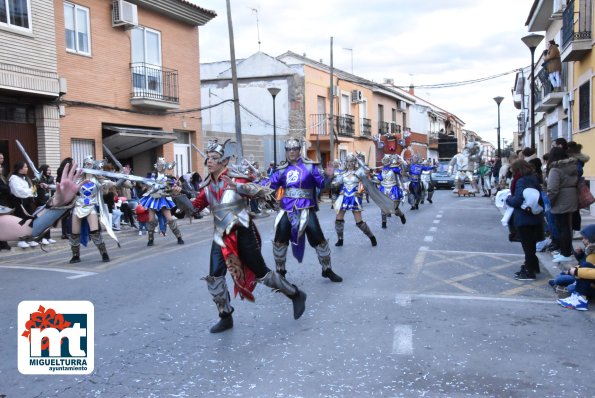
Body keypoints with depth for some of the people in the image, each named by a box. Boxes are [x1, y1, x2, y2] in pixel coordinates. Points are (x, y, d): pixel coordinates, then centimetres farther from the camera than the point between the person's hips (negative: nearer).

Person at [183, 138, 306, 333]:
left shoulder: (236, 180, -15)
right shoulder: (207, 186, 5)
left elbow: (263, 192, -19)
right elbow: (193, 208, 4)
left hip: (243, 235, -6)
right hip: (221, 237, 6)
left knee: (261, 273, 3)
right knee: (214, 278, -1)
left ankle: (296, 295, 24)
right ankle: (225, 318, 18)